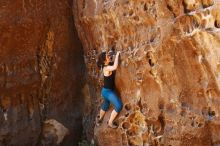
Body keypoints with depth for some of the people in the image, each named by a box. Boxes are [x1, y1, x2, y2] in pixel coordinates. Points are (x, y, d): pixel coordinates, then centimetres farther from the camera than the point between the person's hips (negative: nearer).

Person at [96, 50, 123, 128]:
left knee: (105, 105, 30)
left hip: (107, 90, 10)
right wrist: (117, 55, -36)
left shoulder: (108, 65, -1)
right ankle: (110, 122, 1)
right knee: (118, 106, -14)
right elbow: (115, 67, -48)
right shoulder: (106, 68, -28)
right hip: (108, 91, -10)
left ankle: (100, 118, 54)